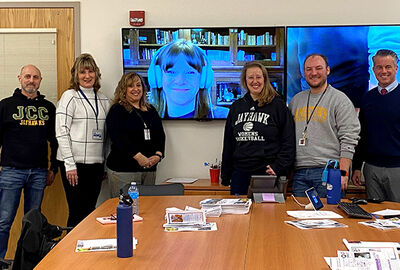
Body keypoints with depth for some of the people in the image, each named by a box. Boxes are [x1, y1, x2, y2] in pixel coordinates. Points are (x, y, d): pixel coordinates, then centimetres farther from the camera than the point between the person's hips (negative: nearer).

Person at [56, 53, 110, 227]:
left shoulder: (103, 100, 14)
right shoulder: (70, 97, -3)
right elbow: (61, 132, -9)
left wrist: (106, 164, 13)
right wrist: (69, 164, -16)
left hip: (96, 163, 5)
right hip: (75, 163, -5)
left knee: (90, 210, 10)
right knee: (78, 212, -3)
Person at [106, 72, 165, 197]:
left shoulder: (150, 110, 17)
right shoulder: (117, 110, -1)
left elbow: (160, 135, 14)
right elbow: (118, 137, -14)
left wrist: (158, 155, -5)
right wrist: (138, 156, -21)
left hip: (149, 168, 6)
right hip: (123, 170, -6)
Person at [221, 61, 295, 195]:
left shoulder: (278, 105, -1)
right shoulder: (236, 107, 13)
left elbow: (288, 142, -3)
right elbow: (228, 144, 16)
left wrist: (278, 167, -13)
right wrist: (225, 175, 13)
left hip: (267, 174, -4)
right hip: (240, 174, 4)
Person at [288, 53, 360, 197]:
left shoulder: (340, 99, -1)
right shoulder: (295, 100, 16)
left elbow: (349, 140, -7)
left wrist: (343, 172, -15)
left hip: (328, 171, -5)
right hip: (299, 172, 5)